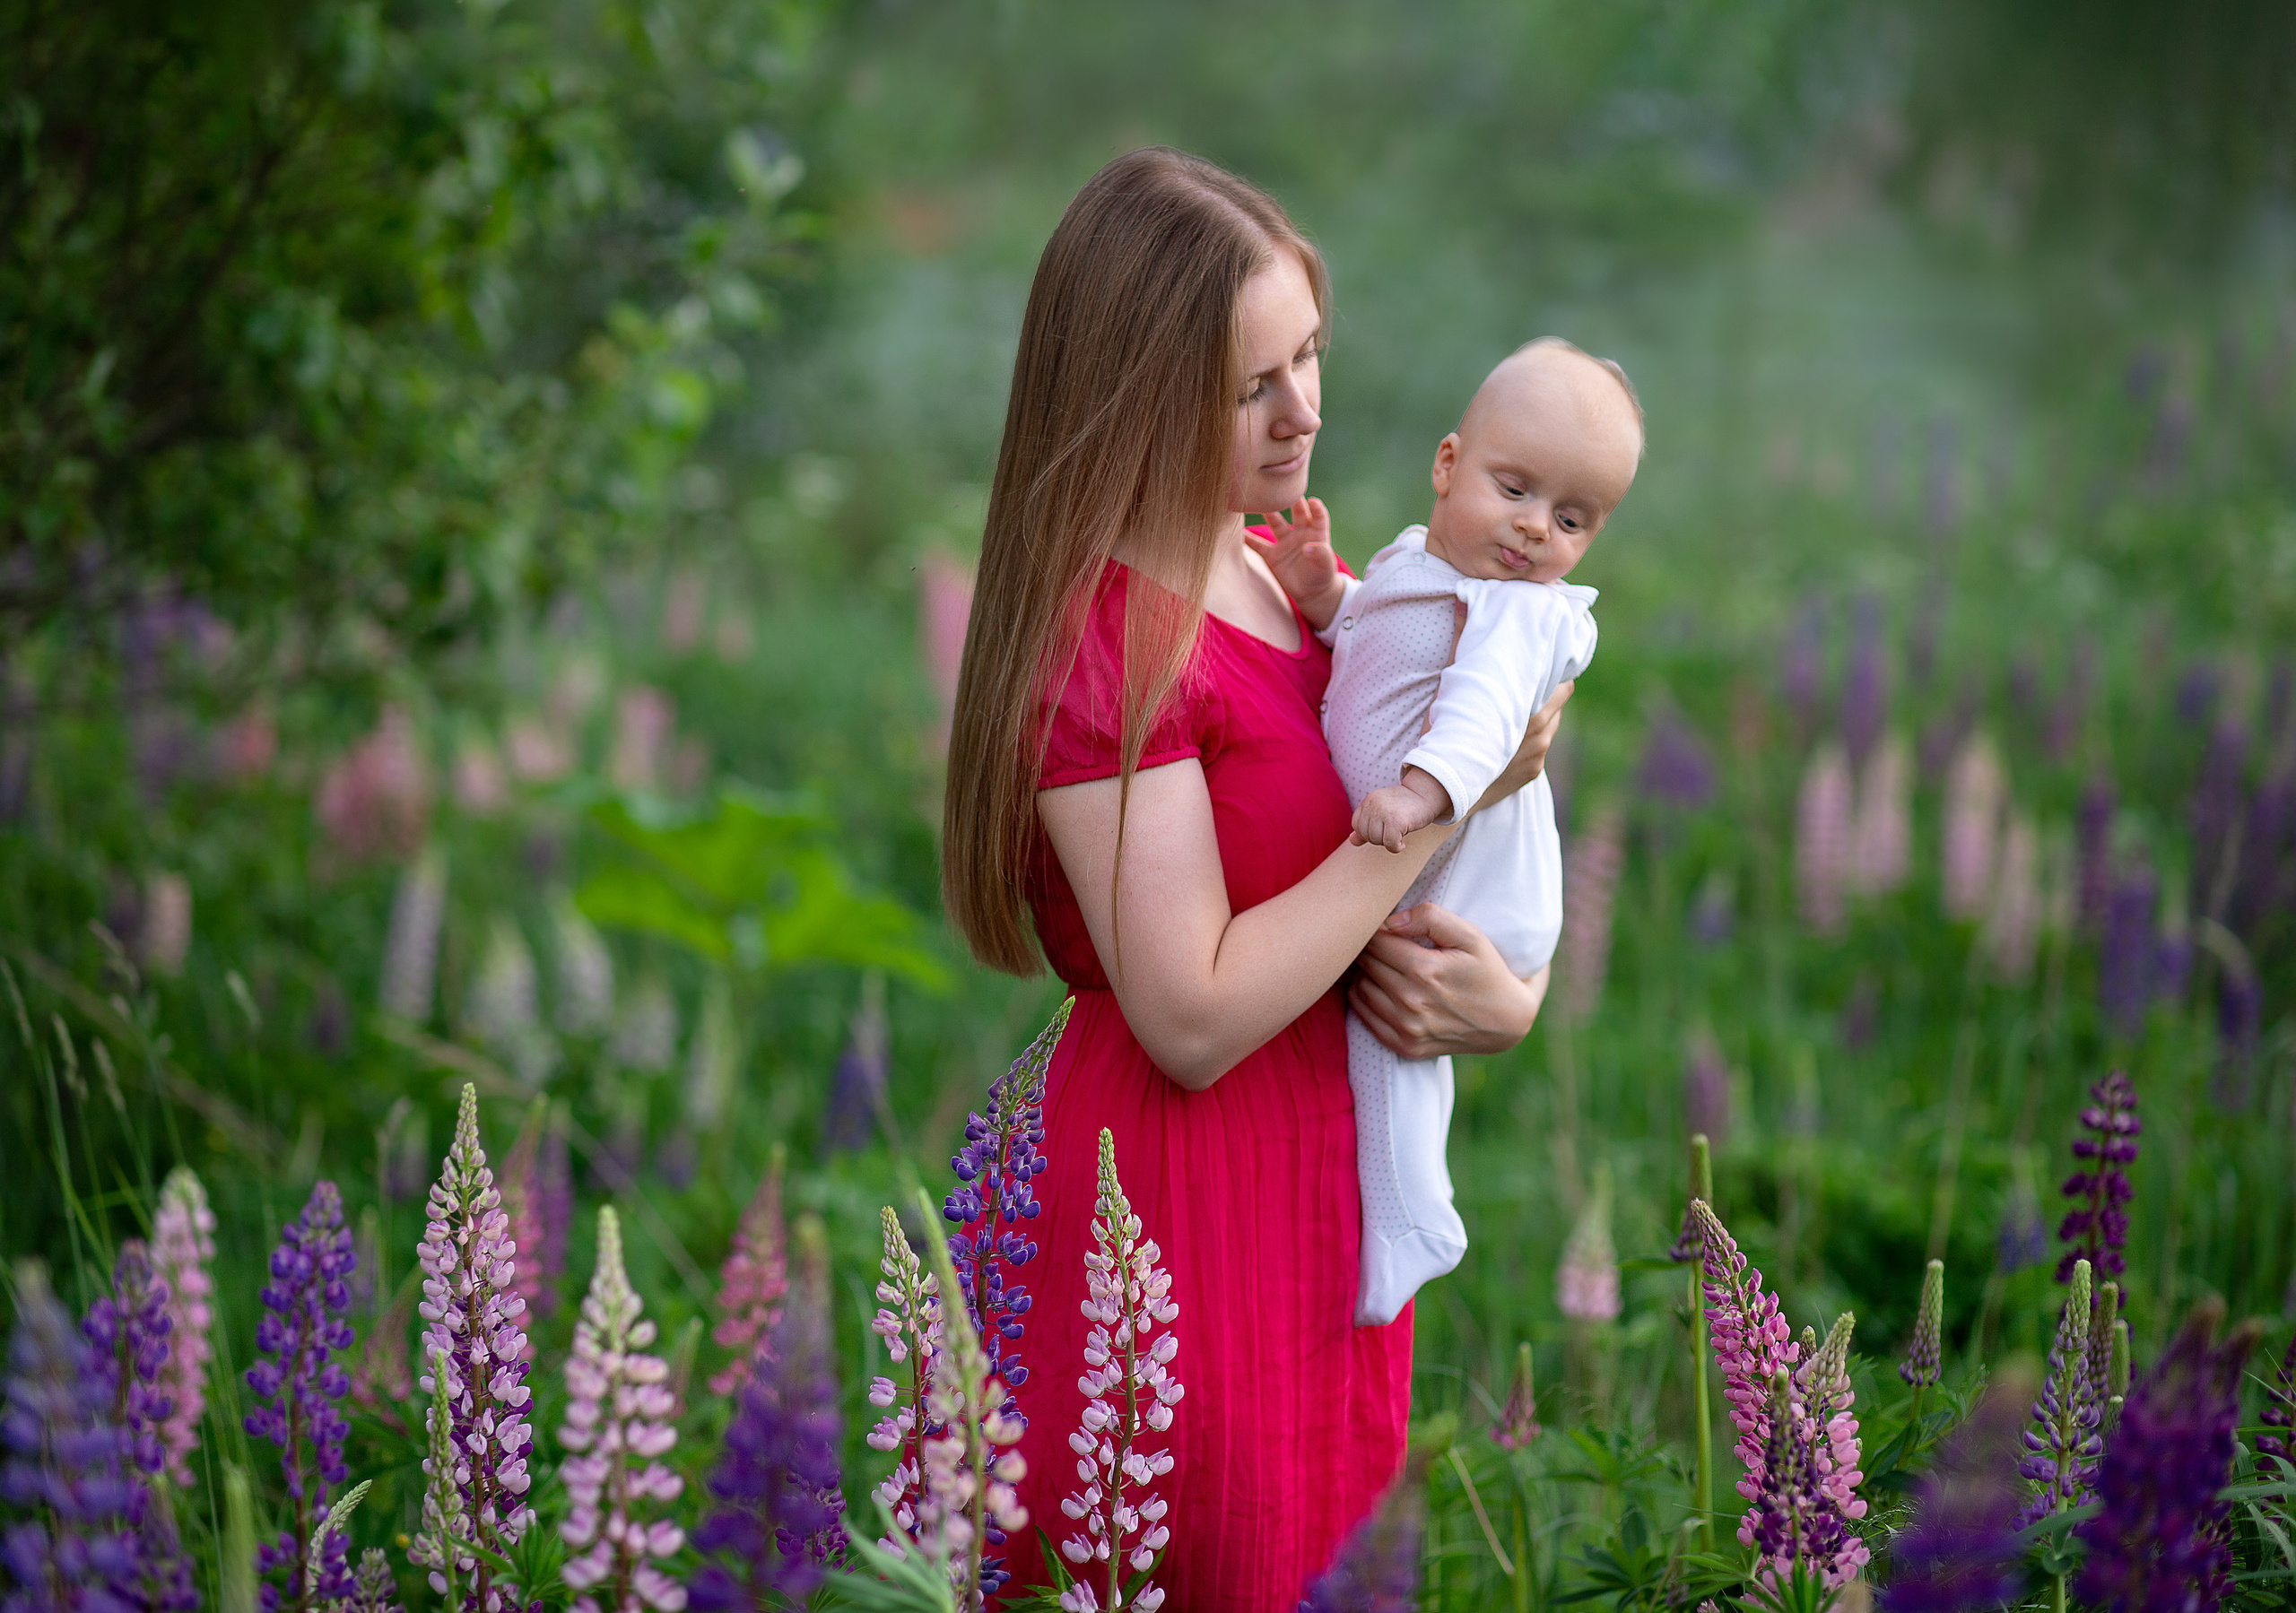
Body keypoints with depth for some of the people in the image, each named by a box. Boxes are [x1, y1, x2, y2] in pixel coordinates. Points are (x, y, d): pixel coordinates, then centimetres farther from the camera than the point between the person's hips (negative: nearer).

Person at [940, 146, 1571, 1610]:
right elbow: (1195, 1019, -25)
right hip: (1187, 1206, -8)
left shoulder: (1284, 567, 6)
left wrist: (1506, 1000, -10)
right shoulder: (1104, 639, -21)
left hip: (1327, 1184, 8)